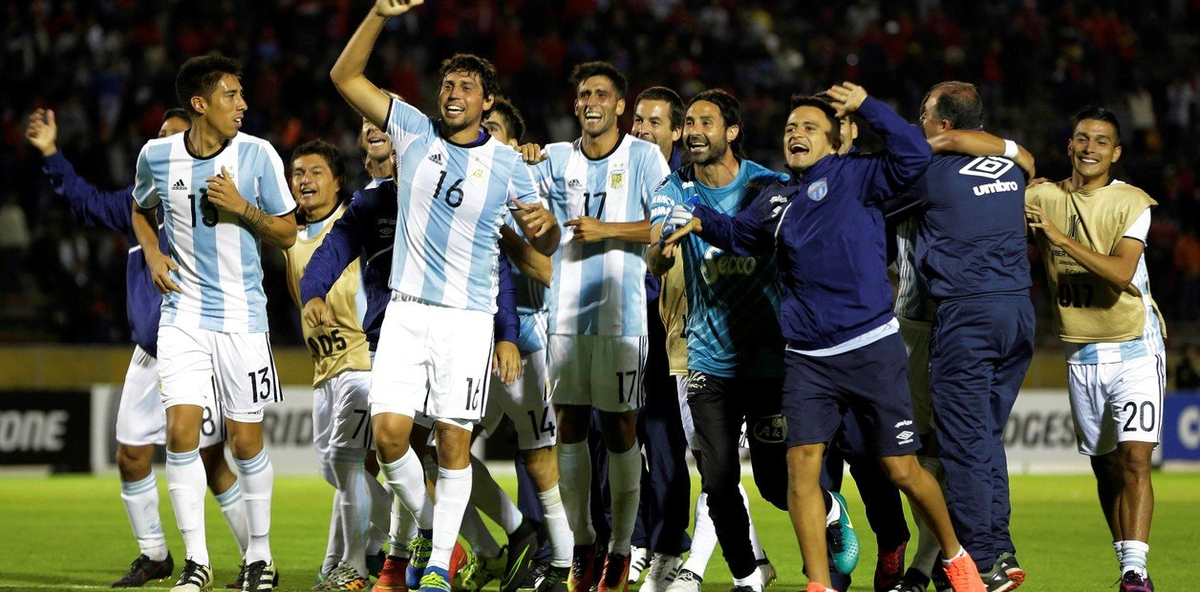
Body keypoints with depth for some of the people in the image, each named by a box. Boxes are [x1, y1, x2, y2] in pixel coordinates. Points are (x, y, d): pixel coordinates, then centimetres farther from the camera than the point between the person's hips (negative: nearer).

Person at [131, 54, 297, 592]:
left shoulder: (257, 155, -5)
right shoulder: (156, 156, 0)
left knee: (246, 439, 1)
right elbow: (141, 210, 21)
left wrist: (242, 208, -15)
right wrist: (153, 255, 3)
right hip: (183, 313, 1)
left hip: (242, 315, -1)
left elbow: (287, 233, 2)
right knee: (181, 431, -11)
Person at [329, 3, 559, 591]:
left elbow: (544, 243, 10)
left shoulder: (507, 164, 2)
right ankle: (427, 526, 16)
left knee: (453, 442, -5)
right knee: (389, 433, -8)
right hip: (407, 310, 1)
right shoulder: (414, 131, 4)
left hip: (468, 317, -1)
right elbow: (345, 76, 1)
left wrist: (545, 222, -15)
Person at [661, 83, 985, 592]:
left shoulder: (853, 177, -1)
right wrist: (701, 221, 17)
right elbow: (740, 234, 35)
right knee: (802, 464, -9)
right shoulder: (775, 201, 16)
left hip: (871, 349, -5)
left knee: (902, 470, 1)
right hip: (806, 357, 5)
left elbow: (913, 157, -15)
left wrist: (866, 106, -14)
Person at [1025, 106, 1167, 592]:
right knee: (1105, 467, 7)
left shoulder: (1132, 204, -7)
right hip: (1082, 355, 4)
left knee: (1134, 458, -16)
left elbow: (1120, 273, -20)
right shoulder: (1042, 198, 4)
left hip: (1136, 349, -4)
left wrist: (1057, 235, -25)